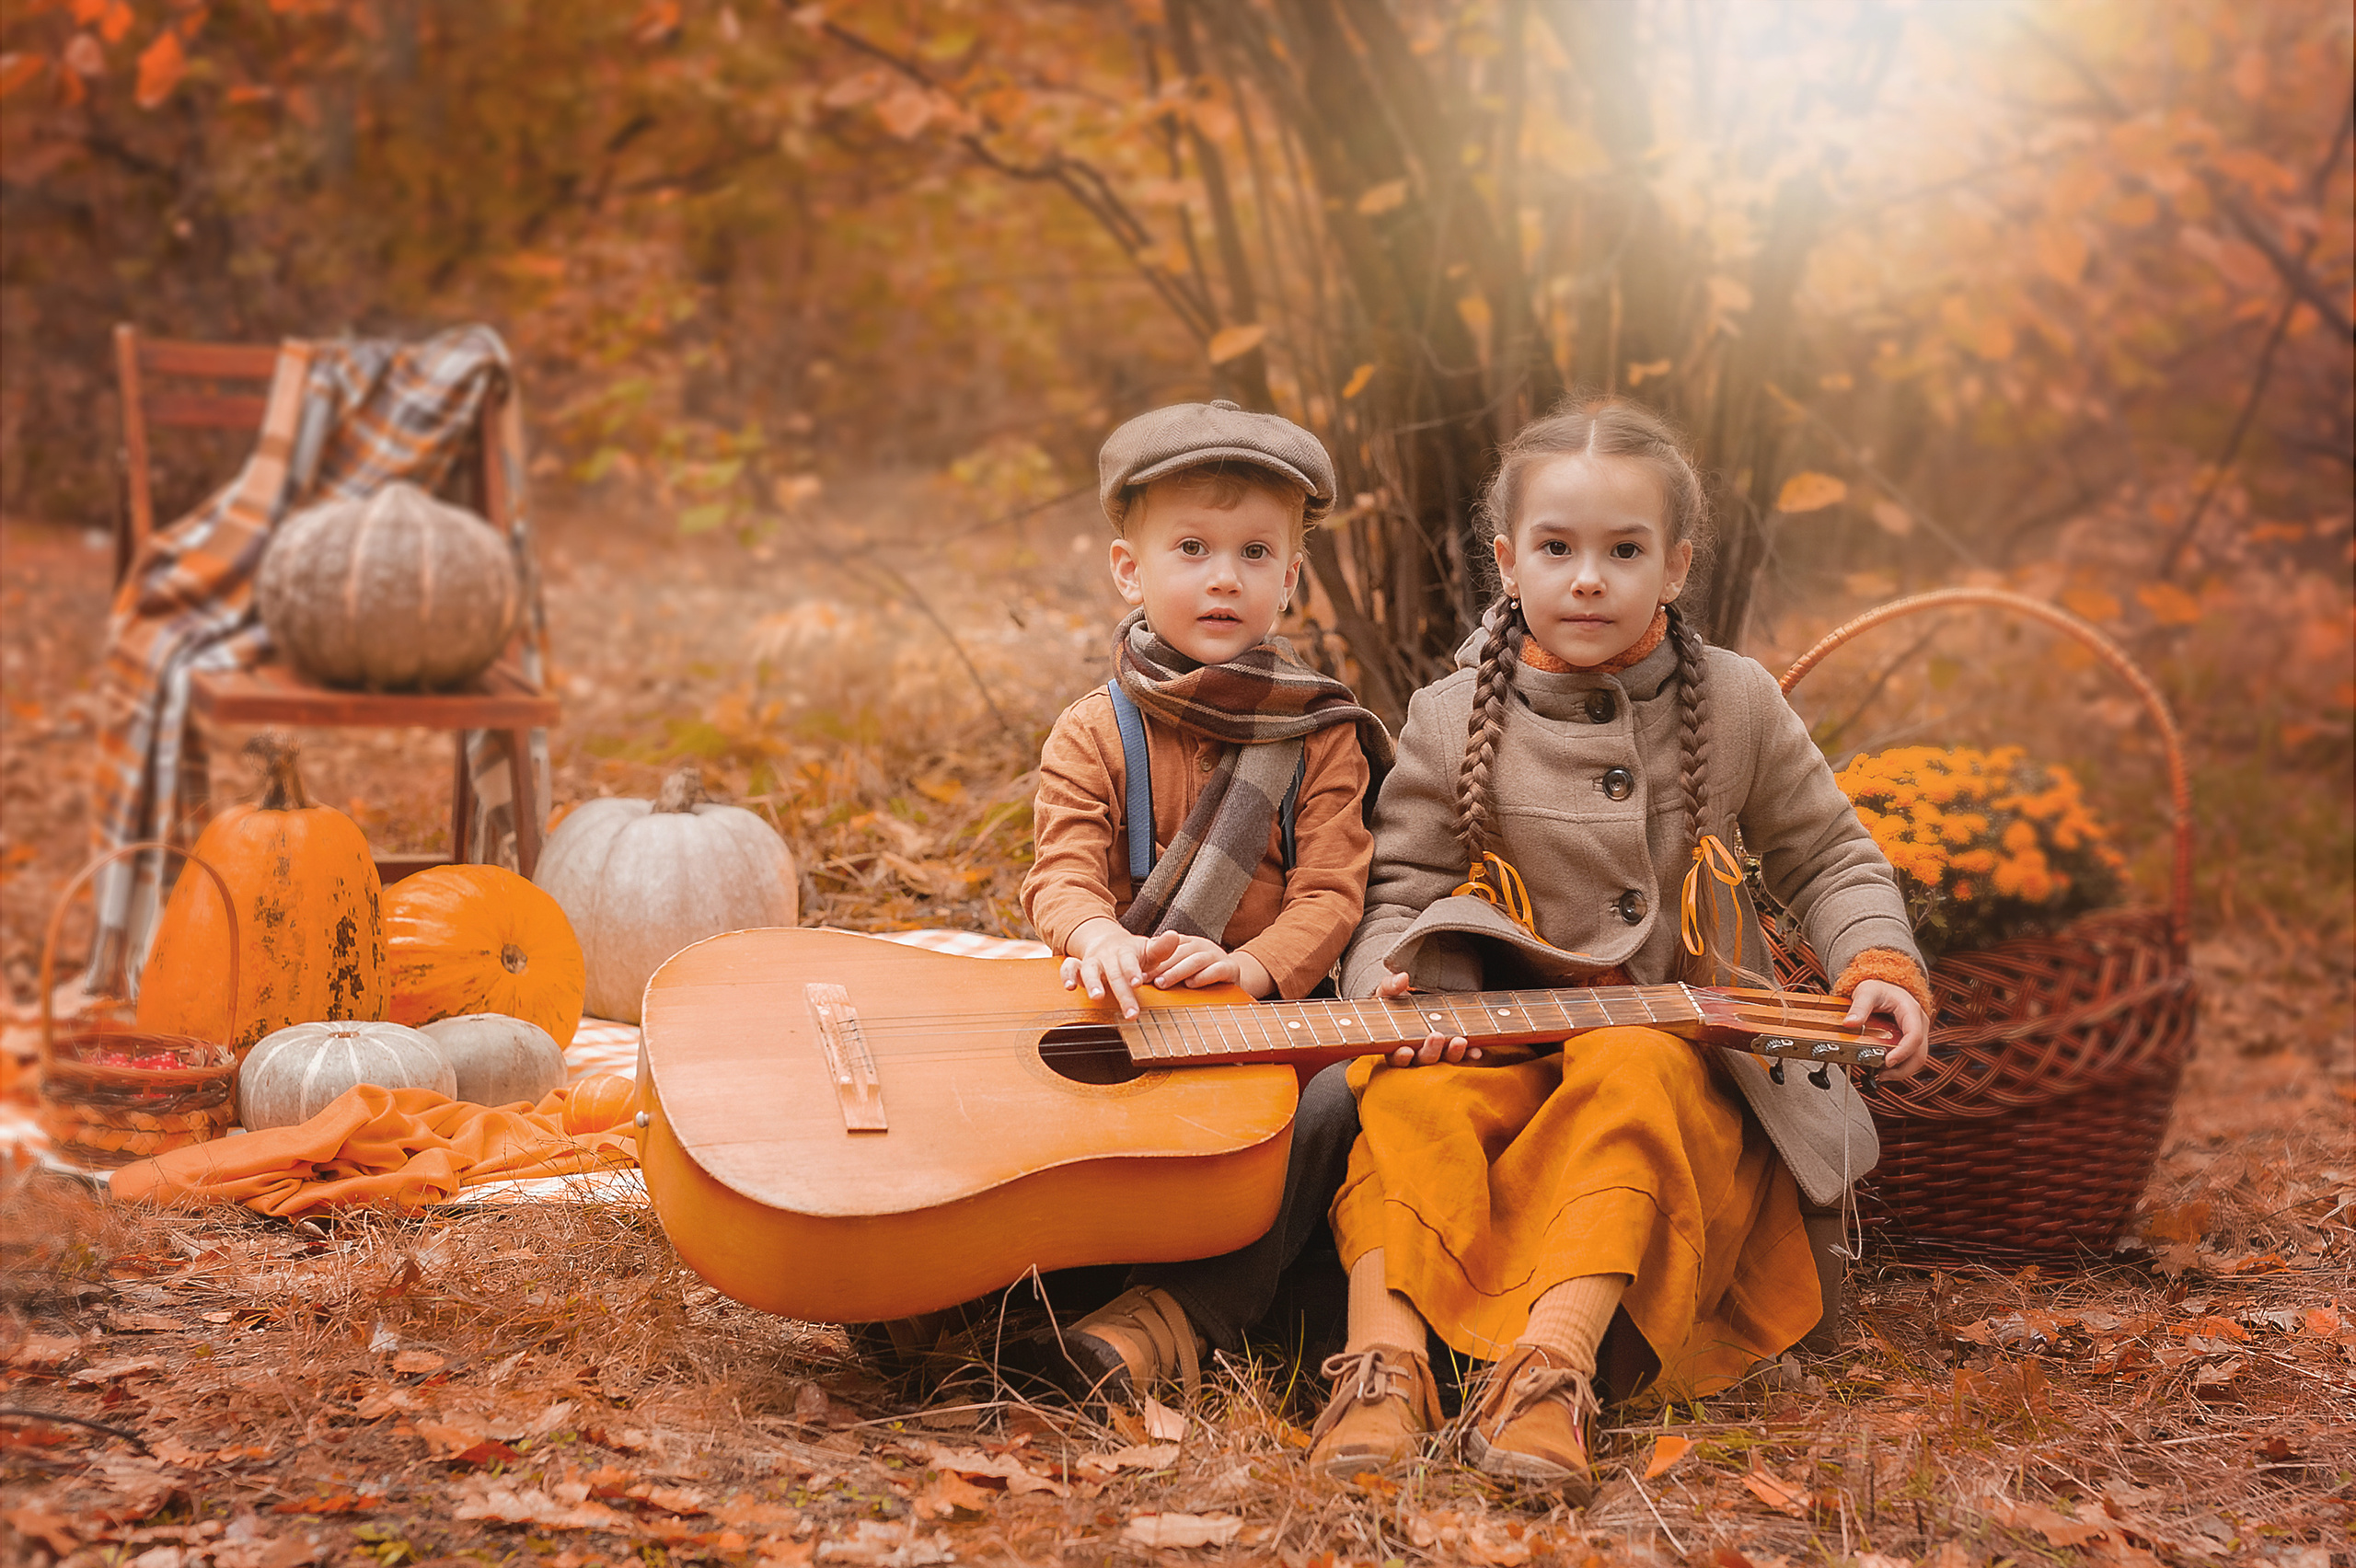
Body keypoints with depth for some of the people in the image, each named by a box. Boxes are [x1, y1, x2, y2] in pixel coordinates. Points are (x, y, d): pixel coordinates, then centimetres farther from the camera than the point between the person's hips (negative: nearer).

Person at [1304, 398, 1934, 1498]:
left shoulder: (1735, 705, 5)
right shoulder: (1452, 721, 3)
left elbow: (1827, 859, 13)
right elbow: (1403, 892, 4)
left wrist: (1879, 965, -5)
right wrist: (1397, 978, -18)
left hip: (1682, 1045, 0)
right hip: (1504, 1031, 1)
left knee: (1632, 1074, -36)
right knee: (1410, 1088, -32)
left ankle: (1553, 1366, -48)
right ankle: (1385, 1359, -43)